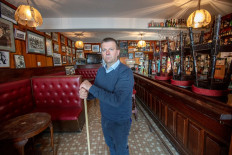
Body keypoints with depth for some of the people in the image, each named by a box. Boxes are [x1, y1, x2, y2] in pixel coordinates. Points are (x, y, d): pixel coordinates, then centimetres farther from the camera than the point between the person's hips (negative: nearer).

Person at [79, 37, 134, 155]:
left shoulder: (126, 72, -27)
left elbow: (116, 100, -36)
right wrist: (85, 94, -21)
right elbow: (95, 93, 2)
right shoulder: (100, 70, -4)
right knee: (110, 145, 31)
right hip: (105, 118, 6)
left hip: (120, 122, -6)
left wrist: (91, 87, -31)